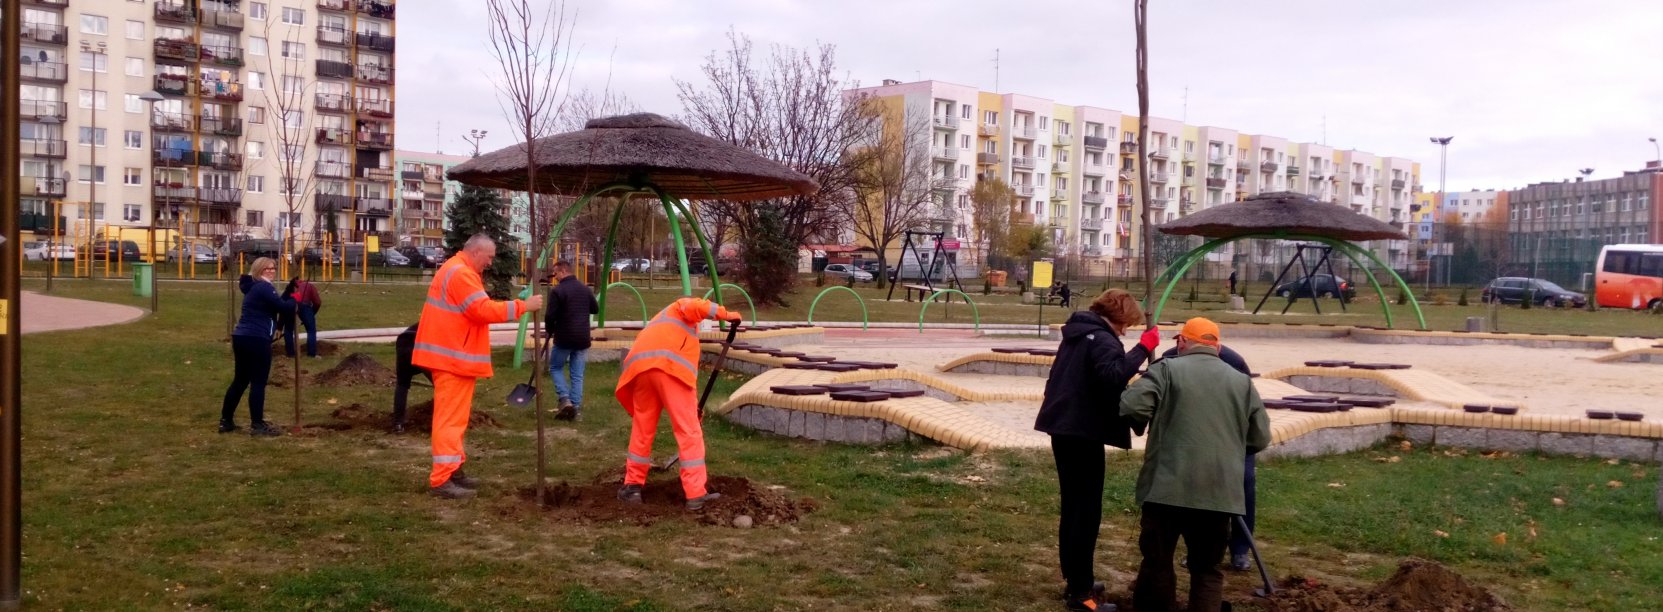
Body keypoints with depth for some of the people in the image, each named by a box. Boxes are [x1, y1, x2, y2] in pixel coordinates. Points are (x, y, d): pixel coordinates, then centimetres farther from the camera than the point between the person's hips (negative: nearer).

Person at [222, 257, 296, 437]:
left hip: (242, 337, 10)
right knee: (258, 382, -5)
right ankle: (257, 425, -2)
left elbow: (276, 304, 19)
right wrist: (295, 299, 0)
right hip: (256, 340, -10)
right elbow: (283, 307, -18)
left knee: (240, 380, 16)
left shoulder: (254, 287, 22)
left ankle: (226, 421, 21)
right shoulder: (264, 287, -10)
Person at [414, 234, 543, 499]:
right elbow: (485, 310, -24)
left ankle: (452, 470, 22)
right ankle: (442, 479, -9)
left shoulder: (456, 270, 19)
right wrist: (523, 306, -21)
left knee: (454, 417, 15)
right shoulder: (461, 273, -16)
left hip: (450, 356, 11)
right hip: (453, 357, -11)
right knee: (451, 417, -10)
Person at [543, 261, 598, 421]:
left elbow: (551, 316, -14)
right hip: (582, 339, 5)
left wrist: (549, 331, 4)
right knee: (577, 375, 9)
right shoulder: (585, 289, 8)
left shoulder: (557, 290, -12)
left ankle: (565, 399, -3)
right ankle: (576, 407, 6)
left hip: (564, 338, -5)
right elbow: (596, 309, 20)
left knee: (555, 368, 14)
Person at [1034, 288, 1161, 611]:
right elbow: (1113, 377, -30)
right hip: (1083, 432, -10)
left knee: (1073, 506, 16)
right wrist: (1143, 349, -25)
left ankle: (1074, 581, 24)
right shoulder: (1103, 339, -13)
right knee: (1087, 510, -4)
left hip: (1064, 427, 10)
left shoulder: (1077, 333, 17)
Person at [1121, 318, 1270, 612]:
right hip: (1219, 492, 3)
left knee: (1157, 560, 9)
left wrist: (1153, 422, 11)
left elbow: (1130, 406, -11)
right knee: (1207, 568, 12)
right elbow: (1261, 438, 13)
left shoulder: (1167, 369, 0)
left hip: (1168, 487, -2)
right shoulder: (1242, 381, 11)